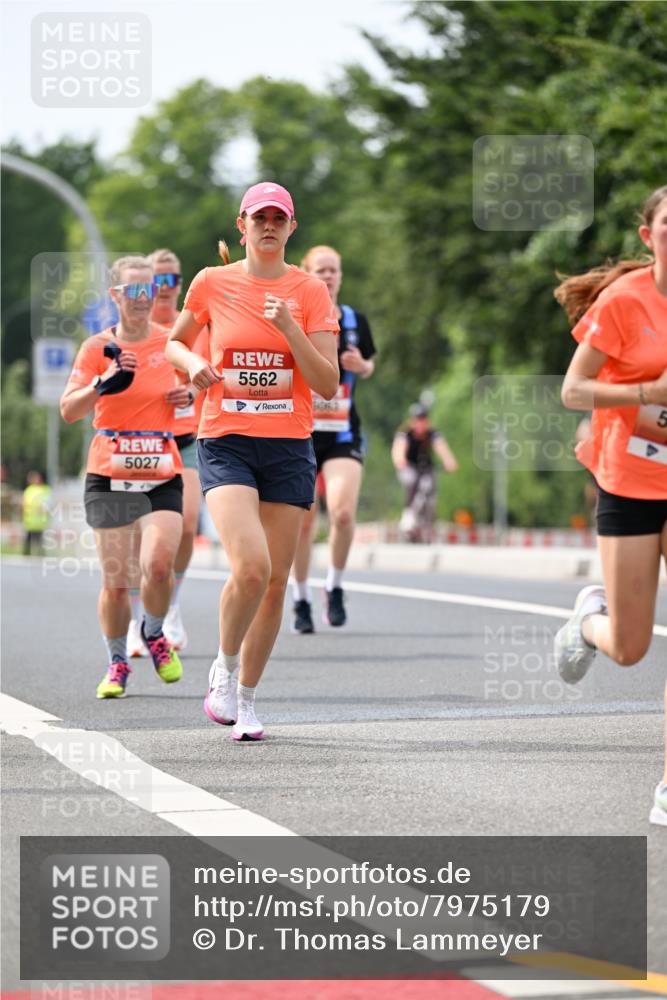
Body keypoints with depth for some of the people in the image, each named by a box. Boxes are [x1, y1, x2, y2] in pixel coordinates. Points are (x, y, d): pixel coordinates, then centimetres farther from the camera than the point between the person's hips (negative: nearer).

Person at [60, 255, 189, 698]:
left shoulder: (173, 343, 5)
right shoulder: (98, 347, -1)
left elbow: (191, 388, 22)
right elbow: (69, 410, -10)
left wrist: (191, 395, -1)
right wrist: (104, 383, -26)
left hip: (163, 476, 1)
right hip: (109, 476, -1)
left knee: (158, 565, -19)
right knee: (115, 582, -1)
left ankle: (154, 633, 11)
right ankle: (118, 663, 20)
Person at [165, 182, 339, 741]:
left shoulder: (310, 292, 2)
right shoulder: (212, 284, 2)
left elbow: (328, 385, -4)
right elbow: (175, 342, 19)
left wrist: (290, 328, -16)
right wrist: (193, 364, -3)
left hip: (290, 448, 2)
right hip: (226, 443, -2)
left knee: (276, 582, 2)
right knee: (251, 566, -22)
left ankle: (246, 698, 19)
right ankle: (224, 669, 4)